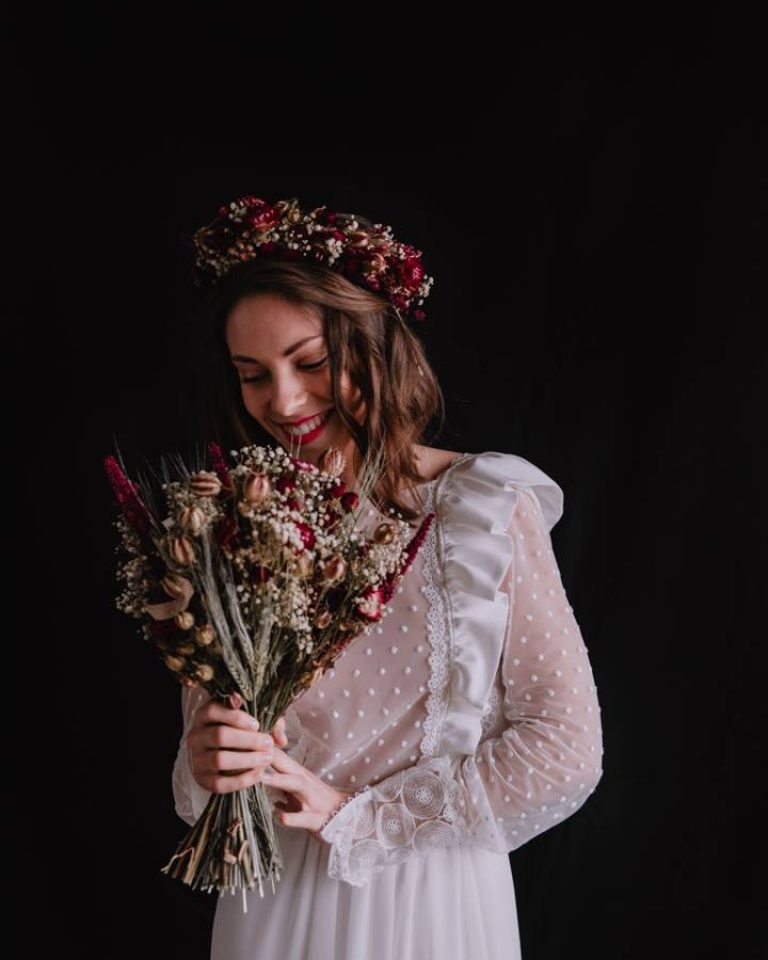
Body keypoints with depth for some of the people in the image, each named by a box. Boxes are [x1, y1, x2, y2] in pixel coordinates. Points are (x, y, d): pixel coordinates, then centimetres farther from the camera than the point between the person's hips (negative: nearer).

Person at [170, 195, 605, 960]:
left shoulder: (485, 509, -12)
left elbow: (567, 749, -13)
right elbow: (199, 756, 4)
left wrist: (357, 814, -14)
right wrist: (205, 769, -19)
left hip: (435, 897, -2)